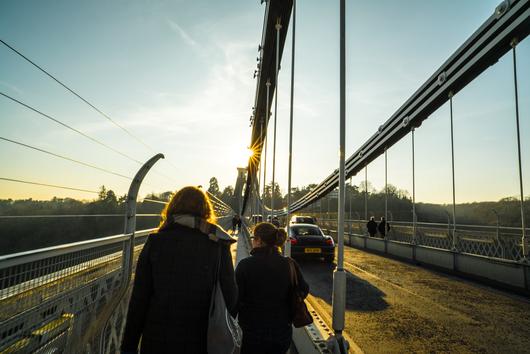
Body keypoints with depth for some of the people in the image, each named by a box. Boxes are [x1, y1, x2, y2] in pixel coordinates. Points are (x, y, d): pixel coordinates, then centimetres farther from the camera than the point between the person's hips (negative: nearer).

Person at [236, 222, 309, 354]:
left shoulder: (245, 265, -17)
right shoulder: (290, 265, -8)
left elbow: (236, 299, -13)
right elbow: (303, 291, -1)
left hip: (254, 334, -3)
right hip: (283, 332, 3)